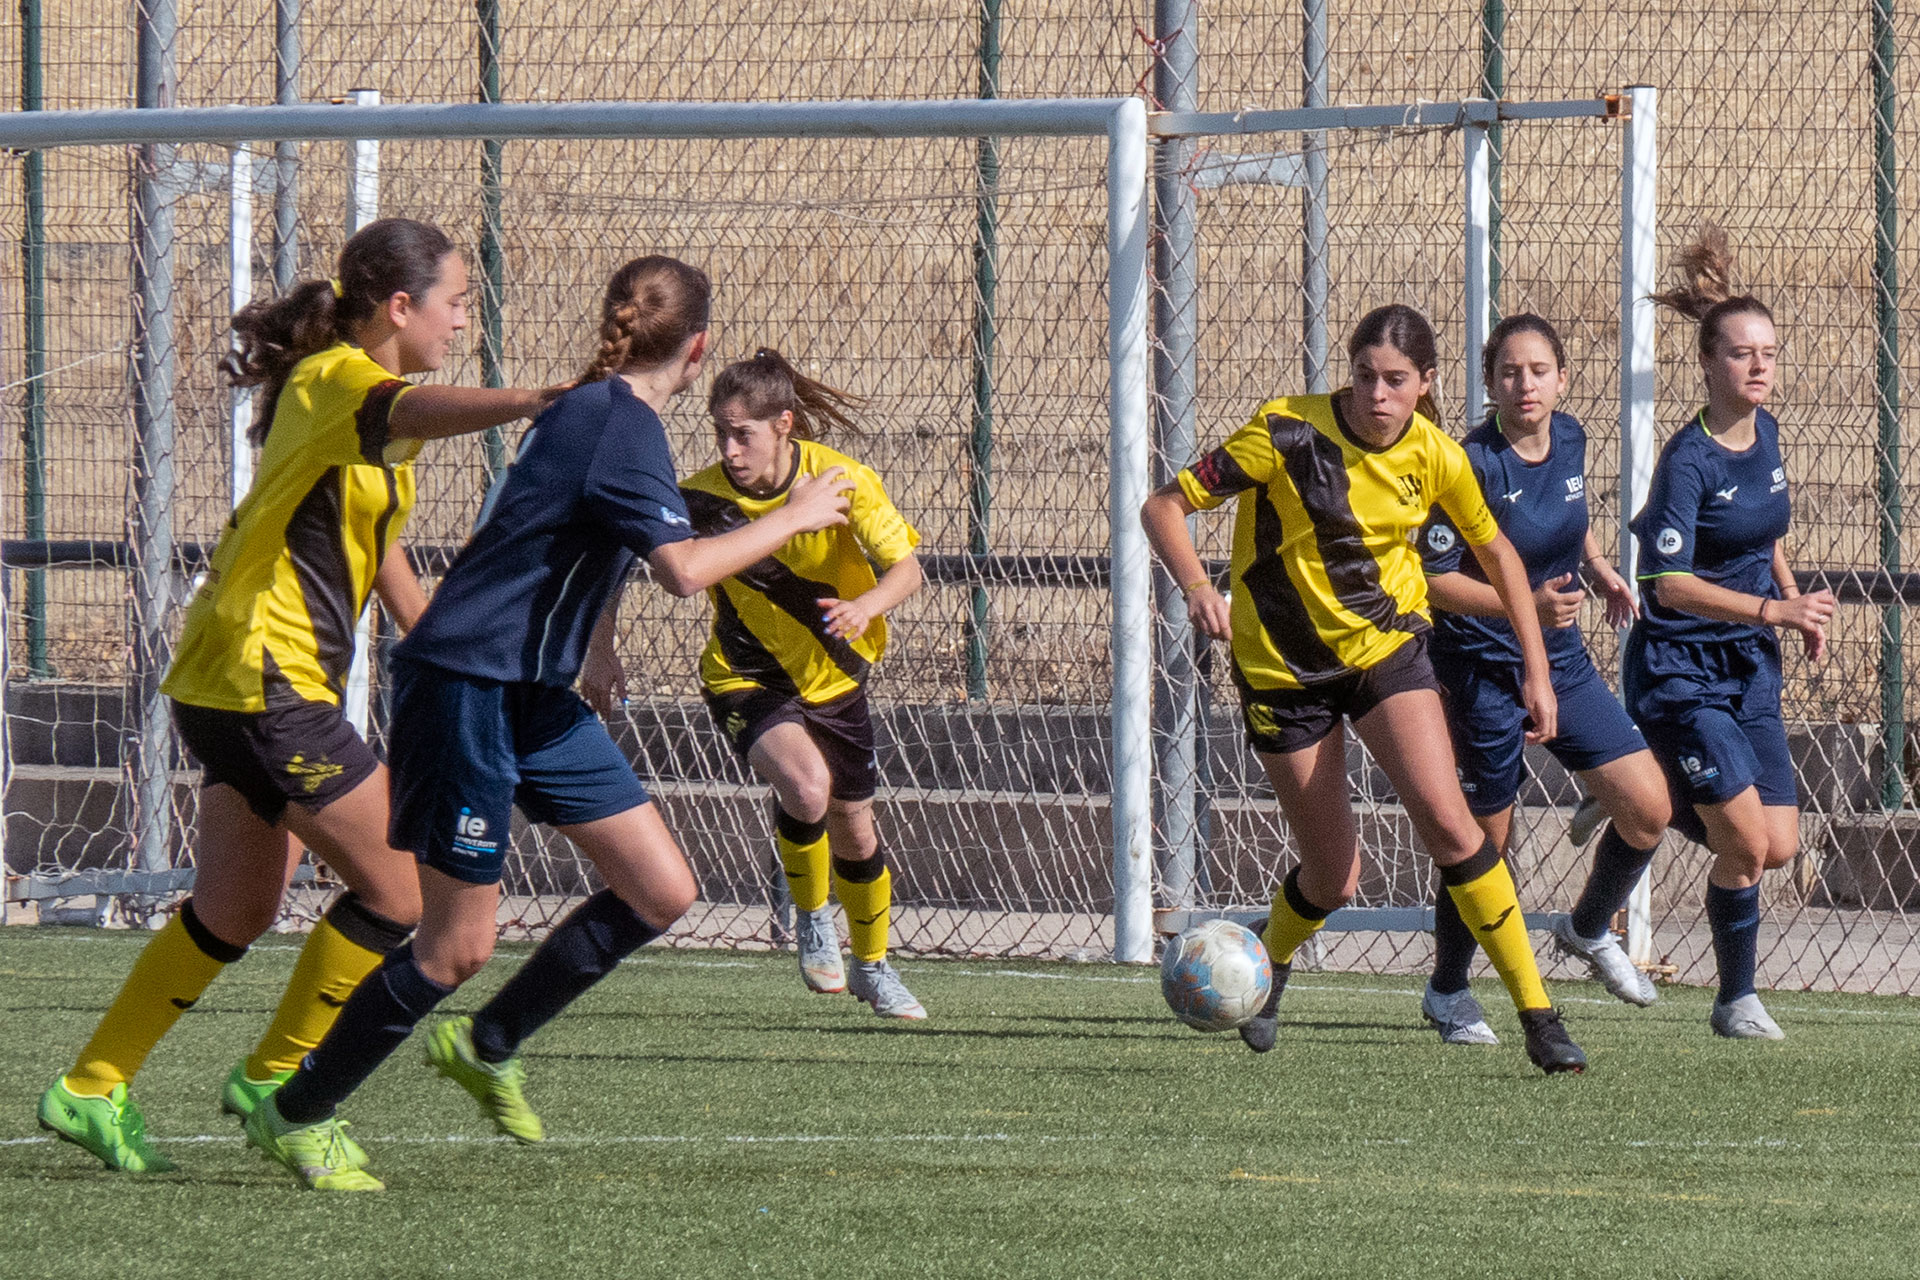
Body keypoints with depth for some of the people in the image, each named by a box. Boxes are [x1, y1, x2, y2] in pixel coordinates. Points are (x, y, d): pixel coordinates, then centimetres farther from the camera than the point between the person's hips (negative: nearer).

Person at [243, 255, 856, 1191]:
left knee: (660, 892, 7)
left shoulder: (588, 409, 13)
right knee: (458, 945, -5)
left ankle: (485, 1047, 22)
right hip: (464, 685, -10)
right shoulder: (621, 423, -18)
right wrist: (795, 517, -18)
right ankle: (295, 1116, 10)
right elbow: (685, 569, -29)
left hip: (535, 694, 10)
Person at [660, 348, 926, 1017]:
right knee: (807, 785, -30)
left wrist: (866, 605, -40)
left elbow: (906, 567, -18)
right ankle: (812, 919, -3)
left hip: (833, 678, 2)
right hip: (747, 680, -2)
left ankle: (872, 966, 40)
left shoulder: (843, 480, -19)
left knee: (853, 830, 14)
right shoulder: (701, 499, -20)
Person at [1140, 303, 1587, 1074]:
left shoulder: (1435, 458, -7)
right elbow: (1164, 507, -14)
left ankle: (1537, 1014, -14)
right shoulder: (1288, 434, -18)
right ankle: (1269, 965, 39)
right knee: (1332, 881, 3)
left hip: (1386, 646, 1)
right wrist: (1198, 589, -32)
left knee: (1447, 822, -21)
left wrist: (1537, 670, 6)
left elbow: (1496, 553, 10)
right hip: (1284, 663, -1)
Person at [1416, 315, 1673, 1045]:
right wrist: (1525, 606, -29)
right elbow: (1434, 578, -19)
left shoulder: (1568, 440, 1)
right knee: (1485, 842, 3)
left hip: (1562, 661, 6)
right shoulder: (1473, 464, -20)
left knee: (1648, 809, 1)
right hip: (1484, 672, -6)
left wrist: (1597, 568, 10)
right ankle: (1447, 991, 25)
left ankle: (1589, 930, 29)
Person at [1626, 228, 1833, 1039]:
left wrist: (1795, 602, 12)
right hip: (1680, 668, -7)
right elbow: (1671, 584, -25)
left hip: (1750, 666, 7)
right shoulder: (1689, 460, -18)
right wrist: (1771, 610, -32)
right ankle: (1737, 1000, 7)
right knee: (1746, 842, -12)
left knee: (1777, 848, 2)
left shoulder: (1765, 433, 5)